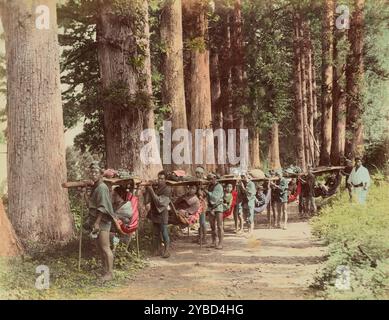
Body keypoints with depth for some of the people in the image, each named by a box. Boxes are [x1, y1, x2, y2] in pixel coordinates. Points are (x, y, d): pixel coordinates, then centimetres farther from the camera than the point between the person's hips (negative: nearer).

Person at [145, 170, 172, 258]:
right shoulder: (155, 188, 7)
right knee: (155, 234, 11)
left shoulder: (167, 189, -9)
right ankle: (157, 250, 20)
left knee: (164, 233, -2)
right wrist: (147, 191, -10)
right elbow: (146, 201, 3)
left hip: (162, 215, -6)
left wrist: (152, 191, -18)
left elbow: (159, 201, -18)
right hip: (154, 214, 6)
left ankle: (167, 251, 6)